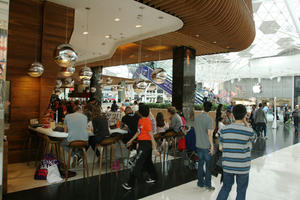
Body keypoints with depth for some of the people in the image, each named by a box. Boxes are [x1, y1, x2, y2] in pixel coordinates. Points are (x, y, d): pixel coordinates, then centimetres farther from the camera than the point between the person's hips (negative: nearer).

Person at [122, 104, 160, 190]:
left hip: (146, 143, -9)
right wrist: (131, 140, 24)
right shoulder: (140, 120, 9)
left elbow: (151, 135, -19)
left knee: (137, 162, -5)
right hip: (142, 143, 9)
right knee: (147, 162, 20)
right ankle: (153, 177, 38)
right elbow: (138, 132, 20)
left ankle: (130, 184, 4)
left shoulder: (147, 121, -18)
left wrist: (154, 148, -20)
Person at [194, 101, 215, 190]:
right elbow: (209, 134, -19)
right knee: (208, 165, 7)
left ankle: (200, 182, 24)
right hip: (207, 146, -6)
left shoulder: (197, 117, 2)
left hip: (198, 145, 6)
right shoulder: (209, 119, -17)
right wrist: (212, 146, -14)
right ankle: (207, 184, 13)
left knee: (200, 164, 15)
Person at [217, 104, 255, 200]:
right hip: (242, 167, -2)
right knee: (241, 191, 15)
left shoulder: (224, 130, -5)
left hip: (227, 166, 3)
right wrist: (246, 123, 2)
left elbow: (220, 148, 1)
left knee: (226, 187, 20)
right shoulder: (248, 131, -14)